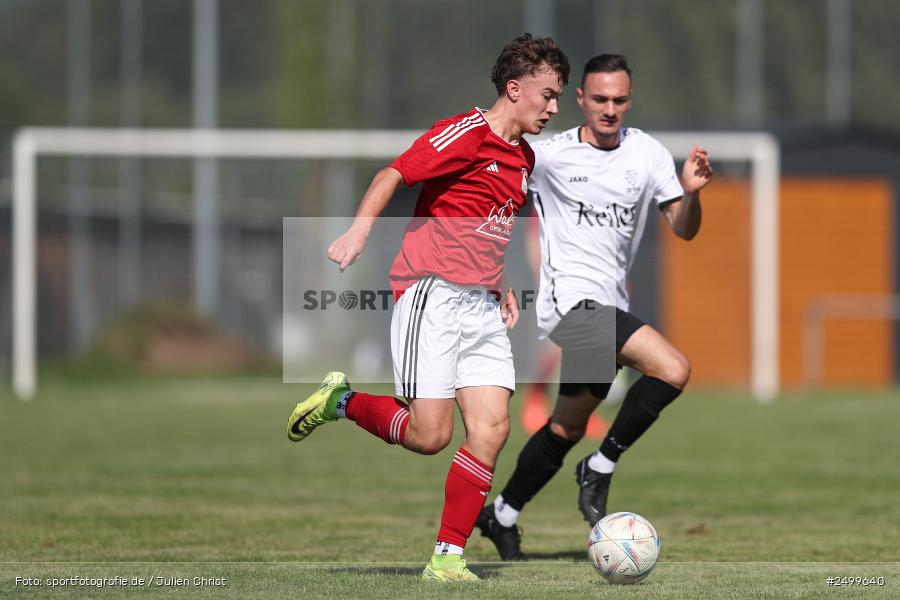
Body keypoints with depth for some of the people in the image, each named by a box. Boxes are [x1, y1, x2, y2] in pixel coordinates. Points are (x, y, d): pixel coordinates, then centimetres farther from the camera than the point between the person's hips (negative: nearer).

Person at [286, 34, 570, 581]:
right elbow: (392, 176, -13)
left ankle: (449, 556, 0)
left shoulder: (524, 158, 18)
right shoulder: (468, 132, -9)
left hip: (482, 309, 8)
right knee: (430, 435, -11)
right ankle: (341, 401, 15)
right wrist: (360, 232, -27)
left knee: (492, 430, -5)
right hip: (432, 294, -8)